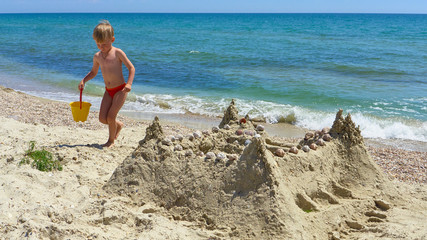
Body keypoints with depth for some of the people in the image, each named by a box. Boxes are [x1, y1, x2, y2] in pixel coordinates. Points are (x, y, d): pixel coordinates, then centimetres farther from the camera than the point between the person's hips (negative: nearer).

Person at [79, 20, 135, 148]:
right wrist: (83, 80, 1)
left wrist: (129, 83, -25)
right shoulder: (97, 56, 5)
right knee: (102, 118, 0)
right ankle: (118, 125, 32)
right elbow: (93, 72, 20)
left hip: (120, 90, -6)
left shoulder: (117, 53, -11)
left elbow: (131, 68, -10)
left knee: (110, 116, -10)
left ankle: (111, 140, 13)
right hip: (108, 91, 6)